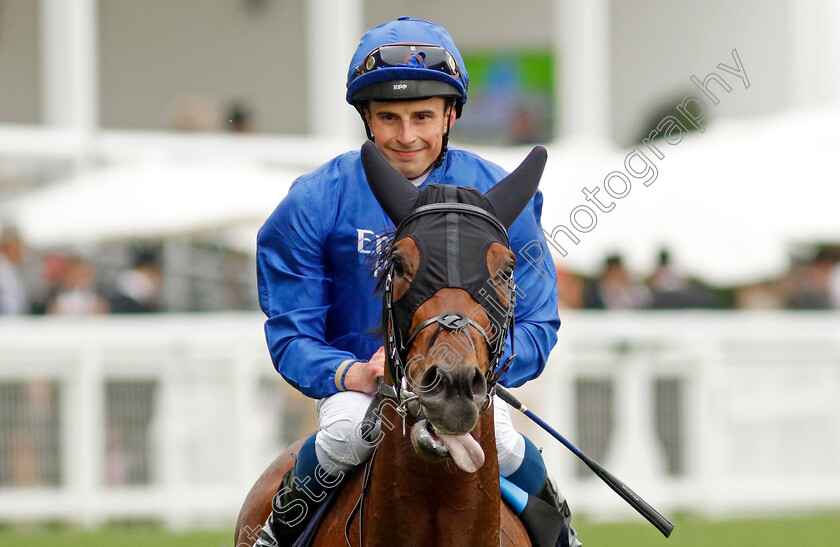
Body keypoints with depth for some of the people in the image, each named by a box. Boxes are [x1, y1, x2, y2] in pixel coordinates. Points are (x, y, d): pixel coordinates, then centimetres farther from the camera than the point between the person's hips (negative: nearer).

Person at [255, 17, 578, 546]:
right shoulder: (316, 204, -6)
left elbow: (536, 329, -1)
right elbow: (291, 334, -4)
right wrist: (355, 375, -26)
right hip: (356, 379, -1)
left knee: (498, 443, -31)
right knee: (347, 431, -35)